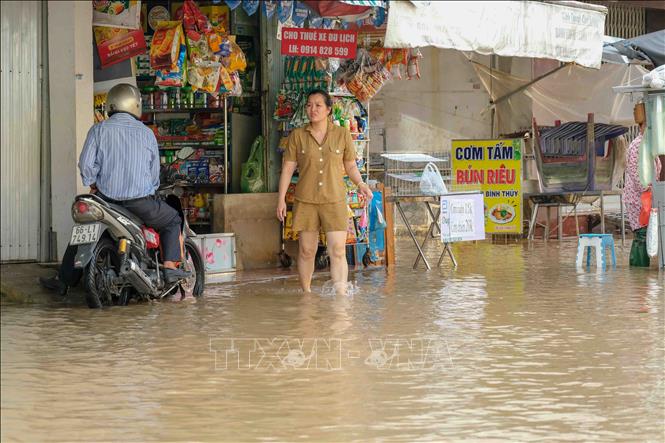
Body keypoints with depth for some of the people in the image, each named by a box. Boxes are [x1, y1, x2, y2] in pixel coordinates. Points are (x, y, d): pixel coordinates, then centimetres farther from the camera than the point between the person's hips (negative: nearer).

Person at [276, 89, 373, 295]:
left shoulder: (342, 134, 4)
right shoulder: (297, 136, 3)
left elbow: (350, 165, 12)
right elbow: (287, 168, 5)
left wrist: (360, 183, -7)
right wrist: (281, 199, 1)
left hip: (334, 201, -1)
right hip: (306, 201, 1)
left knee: (338, 252, -10)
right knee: (306, 251, 7)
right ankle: (306, 293, 22)